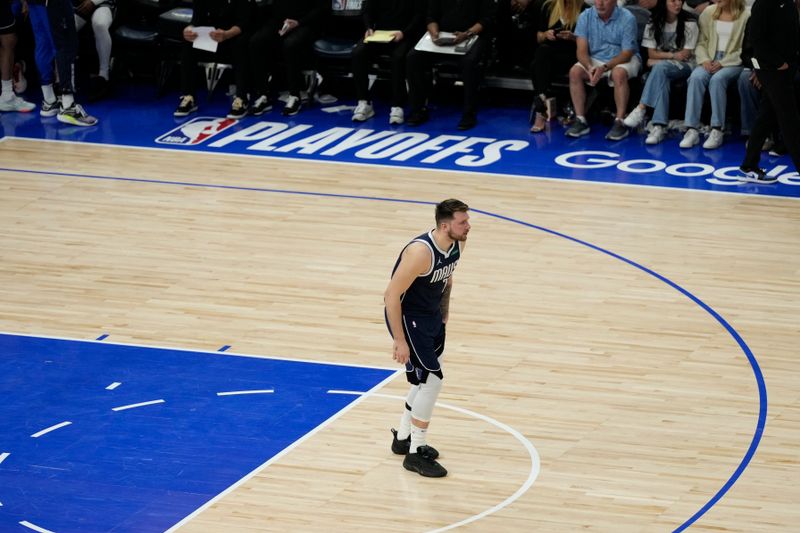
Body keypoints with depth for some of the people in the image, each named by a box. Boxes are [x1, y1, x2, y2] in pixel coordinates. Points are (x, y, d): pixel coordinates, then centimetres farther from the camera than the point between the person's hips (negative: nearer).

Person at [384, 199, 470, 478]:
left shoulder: (458, 244, -7)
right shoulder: (421, 252, -32)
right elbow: (391, 295, -27)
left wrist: (444, 312, 18)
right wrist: (399, 340, -25)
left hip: (431, 315, 9)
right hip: (406, 316, -9)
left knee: (426, 379, 19)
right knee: (431, 380, -10)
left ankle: (403, 438, 37)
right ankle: (416, 453, 2)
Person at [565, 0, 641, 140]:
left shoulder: (627, 18, -17)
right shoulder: (585, 17, -8)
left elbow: (627, 53, -17)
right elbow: (582, 51, -9)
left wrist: (604, 68, -30)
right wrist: (589, 67, -31)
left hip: (622, 59, -4)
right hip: (595, 59, 4)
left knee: (619, 73, -36)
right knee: (575, 71, -23)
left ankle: (620, 123, -31)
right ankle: (580, 121, -20)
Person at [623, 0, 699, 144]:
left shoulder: (689, 23, -4)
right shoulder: (653, 24, 4)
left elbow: (685, 54, -7)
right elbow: (651, 54, 1)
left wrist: (659, 58, -7)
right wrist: (673, 55, -12)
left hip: (684, 66, -2)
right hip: (662, 67, 2)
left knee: (660, 67, -36)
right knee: (662, 77, -36)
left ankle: (641, 109, -41)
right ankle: (659, 126, -47)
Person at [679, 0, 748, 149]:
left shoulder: (745, 16, -5)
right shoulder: (708, 13, 9)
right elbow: (701, 42, 12)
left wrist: (723, 63, -16)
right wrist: (704, 60, -7)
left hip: (733, 63, -4)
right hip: (710, 60, 4)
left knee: (717, 79, -34)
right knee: (696, 77, -28)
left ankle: (717, 131, -32)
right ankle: (692, 130, -33)